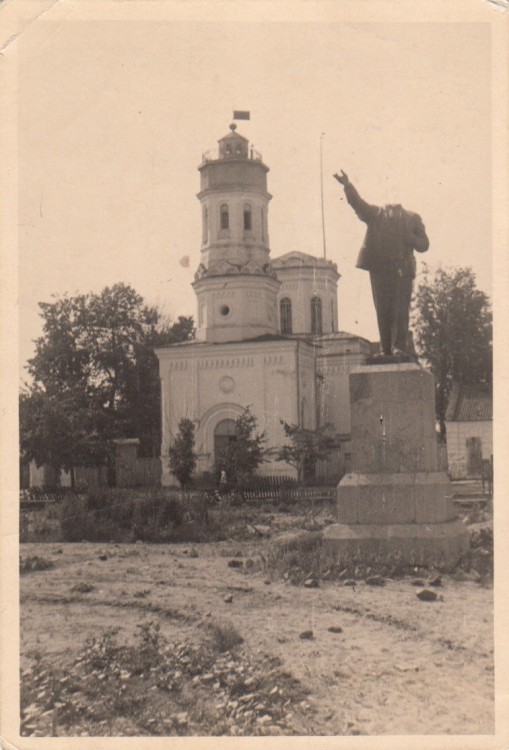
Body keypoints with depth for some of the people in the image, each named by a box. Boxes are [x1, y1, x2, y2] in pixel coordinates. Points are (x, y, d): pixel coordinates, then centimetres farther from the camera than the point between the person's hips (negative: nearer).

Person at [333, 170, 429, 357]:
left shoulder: (412, 218, 20)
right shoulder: (375, 213, 19)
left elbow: (424, 244, 16)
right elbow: (358, 203, 3)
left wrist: (409, 238, -4)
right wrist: (347, 186, -13)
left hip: (402, 269, 0)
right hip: (379, 268, 0)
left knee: (400, 310, -8)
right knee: (383, 310, -2)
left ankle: (400, 347, -9)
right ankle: (386, 349, 1)